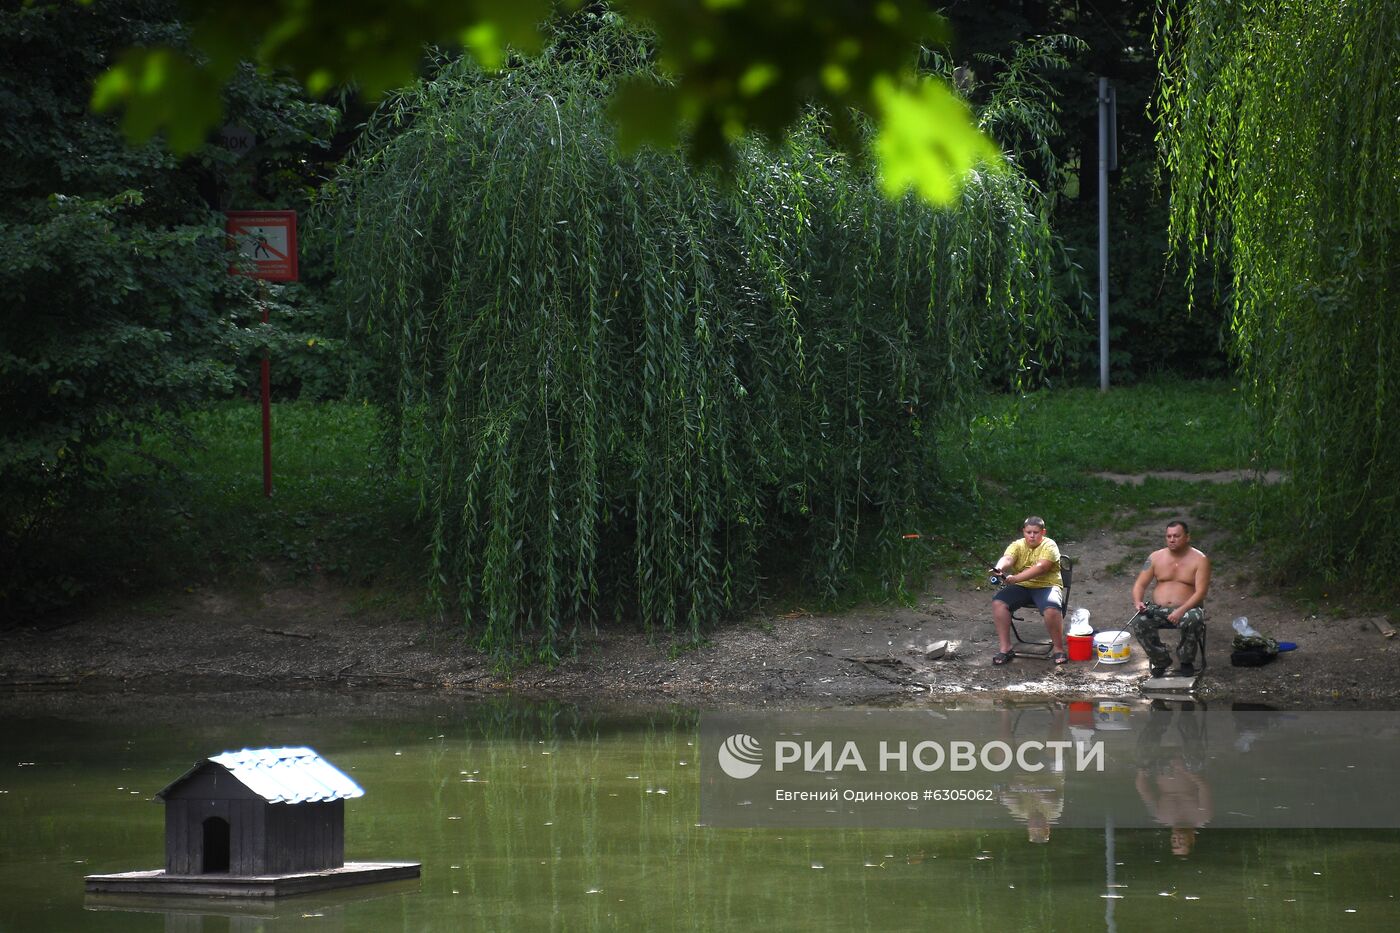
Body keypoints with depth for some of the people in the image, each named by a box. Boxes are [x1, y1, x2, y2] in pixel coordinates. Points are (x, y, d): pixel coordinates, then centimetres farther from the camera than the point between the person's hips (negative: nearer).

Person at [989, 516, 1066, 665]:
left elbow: (1040, 567, -23)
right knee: (998, 602, -22)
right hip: (1021, 587, 4)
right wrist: (999, 568, -43)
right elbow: (1007, 558, -16)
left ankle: (1058, 648, -14)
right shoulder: (1017, 545, 5)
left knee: (1052, 608, -35)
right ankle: (1005, 648, -15)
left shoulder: (1049, 546, -7)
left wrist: (1015, 578, -36)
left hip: (1046, 586, -4)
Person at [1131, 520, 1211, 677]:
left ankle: (1186, 662, -12)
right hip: (1158, 609, 3)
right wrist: (1138, 602, -15)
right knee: (1138, 622, -29)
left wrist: (1181, 611, -28)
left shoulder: (1199, 560, -3)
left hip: (1188, 609, -3)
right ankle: (1161, 660, -7)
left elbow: (1200, 592, -13)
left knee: (1193, 621, -39)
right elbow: (1140, 584, 8)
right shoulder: (1156, 557, 8)